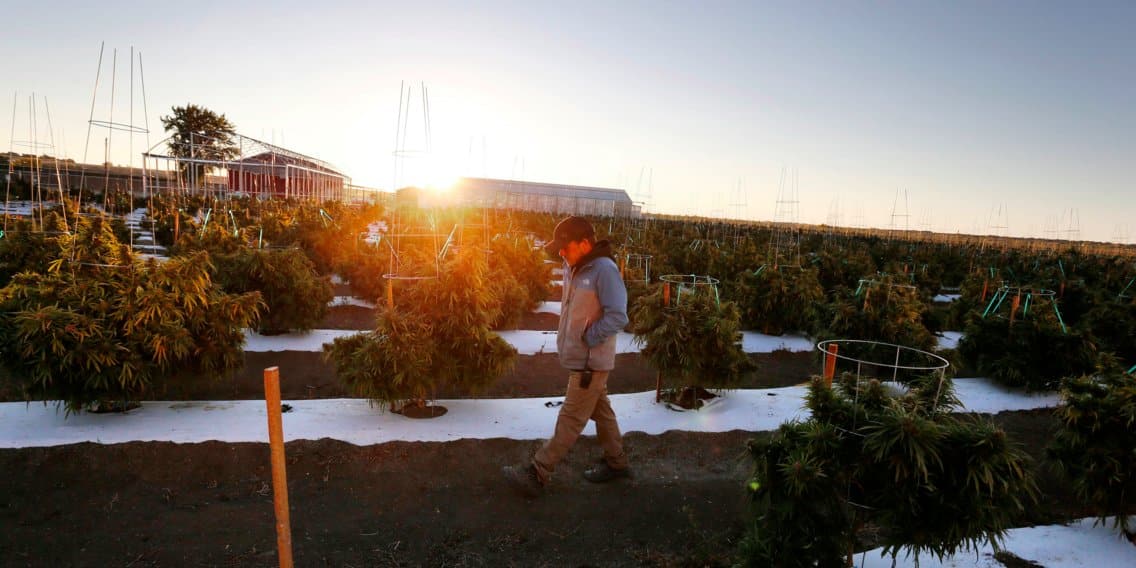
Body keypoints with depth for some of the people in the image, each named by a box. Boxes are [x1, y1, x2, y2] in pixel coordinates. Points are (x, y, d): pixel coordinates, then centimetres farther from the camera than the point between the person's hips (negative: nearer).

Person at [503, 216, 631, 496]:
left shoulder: (604, 269, -21)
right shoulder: (573, 267, 6)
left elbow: (618, 317, -23)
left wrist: (587, 339, -19)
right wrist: (566, 337, 7)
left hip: (590, 360, -9)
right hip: (580, 356, 9)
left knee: (571, 419, -1)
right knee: (600, 410, 19)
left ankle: (537, 473, 3)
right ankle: (616, 462, 34)